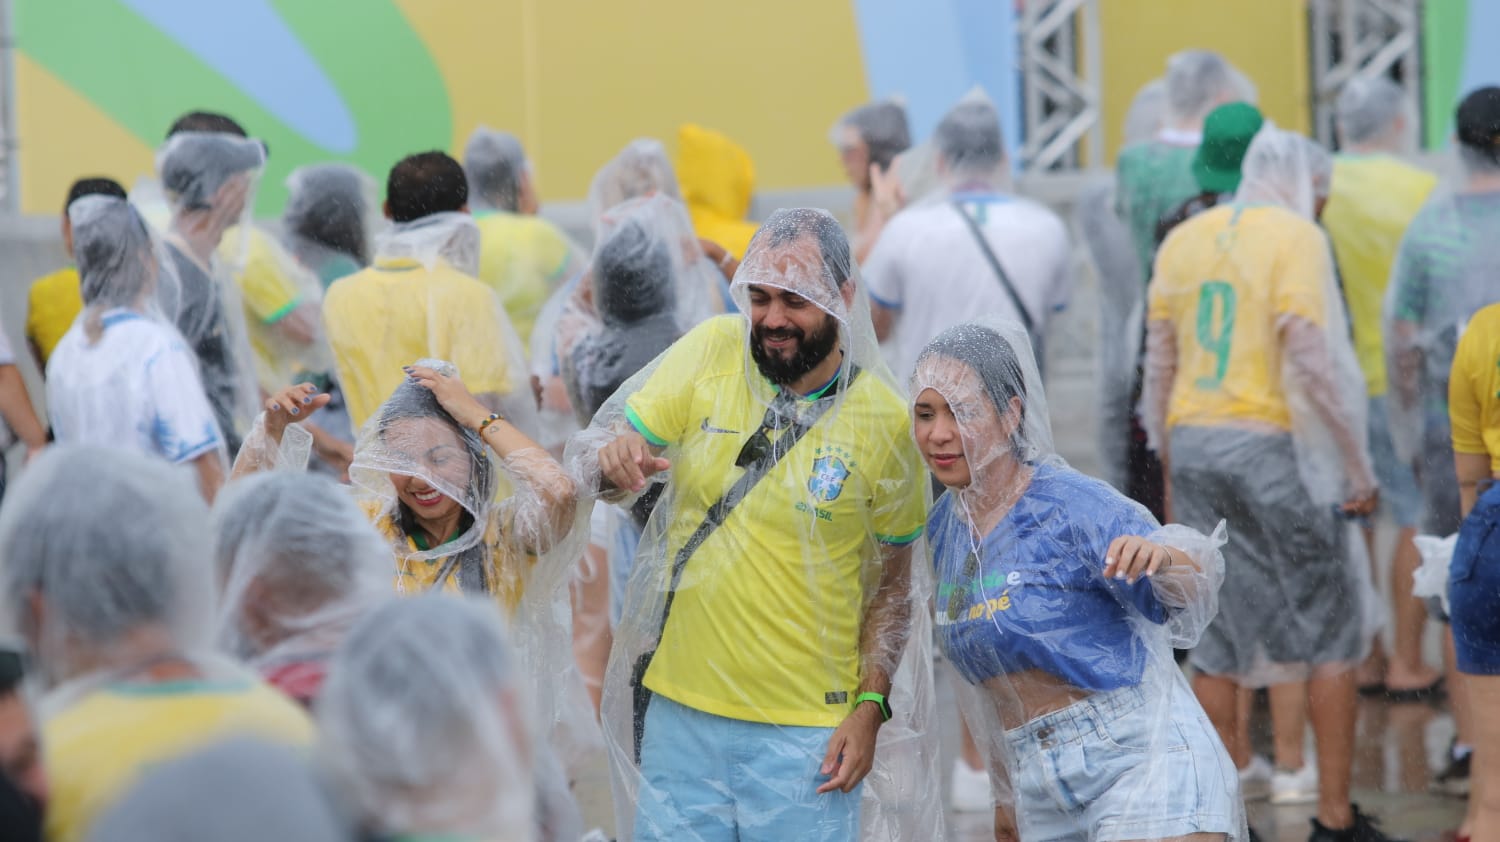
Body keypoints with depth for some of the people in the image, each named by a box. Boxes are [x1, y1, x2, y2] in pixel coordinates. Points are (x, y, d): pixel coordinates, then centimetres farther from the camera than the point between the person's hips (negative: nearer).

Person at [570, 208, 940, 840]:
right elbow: (592, 454, -2)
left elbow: (893, 579, 4)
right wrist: (614, 460, -27)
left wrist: (870, 706, -5)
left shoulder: (882, 417, -4)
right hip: (681, 713, 2)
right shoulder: (712, 352, -3)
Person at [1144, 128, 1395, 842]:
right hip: (1274, 443, -6)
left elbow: (1160, 365, 14)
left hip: (1194, 442, 6)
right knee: (1329, 633, 5)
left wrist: (1171, 471, 20)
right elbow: (1312, 360, -15)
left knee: (1216, 640, 9)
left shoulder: (1183, 240, 12)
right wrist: (1358, 468, -10)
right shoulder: (1295, 237, -7)